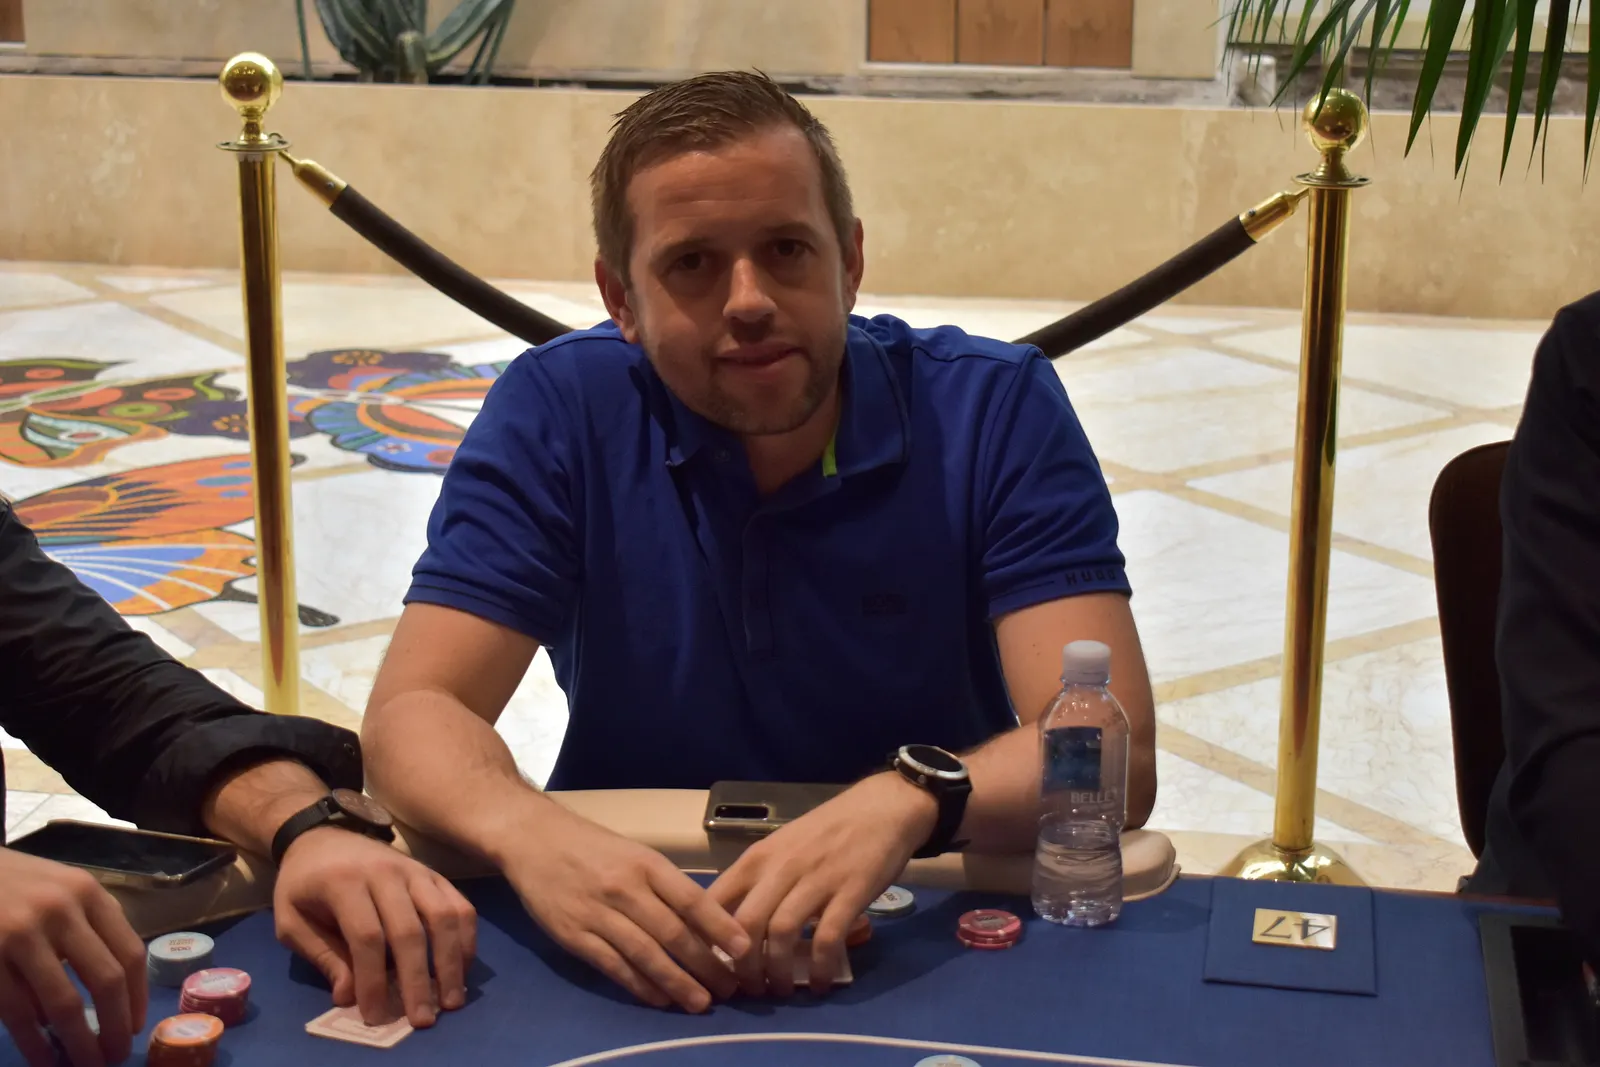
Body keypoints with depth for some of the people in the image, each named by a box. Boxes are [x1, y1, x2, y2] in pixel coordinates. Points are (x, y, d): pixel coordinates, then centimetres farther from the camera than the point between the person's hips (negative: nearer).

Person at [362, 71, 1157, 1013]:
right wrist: (528, 835, -36)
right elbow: (413, 714, -13)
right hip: (646, 951, -1)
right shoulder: (559, 412, -7)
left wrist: (913, 800, -39)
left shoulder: (995, 408, -10)